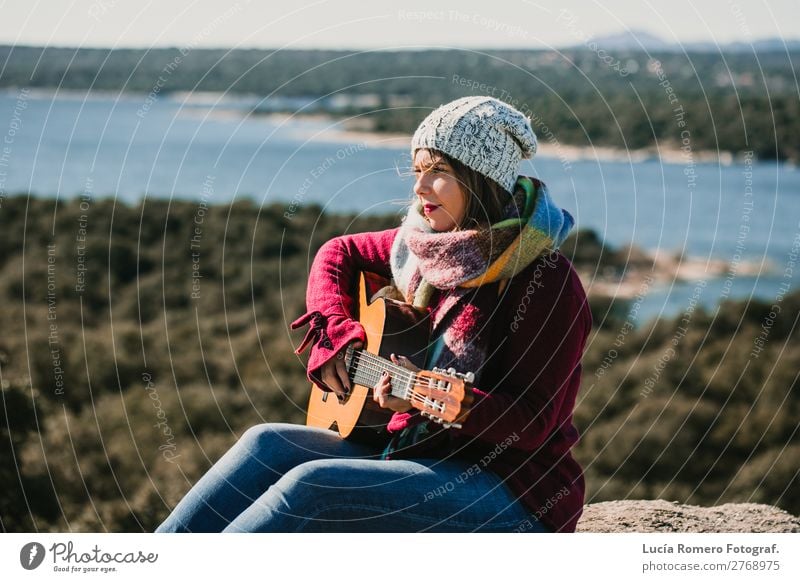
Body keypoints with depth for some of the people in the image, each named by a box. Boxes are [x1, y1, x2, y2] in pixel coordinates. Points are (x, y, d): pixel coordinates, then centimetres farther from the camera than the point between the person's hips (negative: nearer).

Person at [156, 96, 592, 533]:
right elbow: (340, 252, 23)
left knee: (312, 484, -25)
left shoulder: (549, 283, -16)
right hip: (416, 451, 8)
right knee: (268, 444, -10)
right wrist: (332, 330, 5)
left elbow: (532, 423, -20)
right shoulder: (425, 243, 6)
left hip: (509, 493, -7)